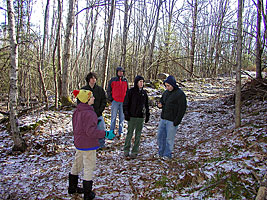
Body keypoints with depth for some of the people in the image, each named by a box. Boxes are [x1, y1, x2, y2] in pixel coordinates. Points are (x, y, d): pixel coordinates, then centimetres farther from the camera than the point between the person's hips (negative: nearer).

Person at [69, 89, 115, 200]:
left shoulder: (77, 111, 3)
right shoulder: (89, 114, -26)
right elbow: (91, 131, -29)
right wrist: (106, 134, -22)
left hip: (79, 143, 9)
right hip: (88, 145, -9)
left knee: (77, 164, 23)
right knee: (89, 167, 5)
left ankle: (72, 187, 41)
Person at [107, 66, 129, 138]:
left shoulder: (125, 80, 10)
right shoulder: (112, 80, 3)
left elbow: (127, 90, 16)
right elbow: (108, 90, 7)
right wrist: (111, 99, -1)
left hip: (123, 101, 2)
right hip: (115, 101, -2)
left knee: (122, 117, 6)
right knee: (113, 117, 1)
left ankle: (120, 132, 15)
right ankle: (112, 131, 10)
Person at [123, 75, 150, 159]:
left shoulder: (144, 92, 10)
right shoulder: (130, 91, -4)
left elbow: (146, 105, 16)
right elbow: (125, 104, -3)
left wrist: (147, 115, 13)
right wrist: (126, 114, -10)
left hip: (141, 117, 4)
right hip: (132, 117, -4)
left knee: (138, 135, 7)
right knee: (129, 133, 1)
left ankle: (135, 151, 16)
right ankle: (126, 150, 14)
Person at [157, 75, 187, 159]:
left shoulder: (180, 94, -11)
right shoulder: (166, 92, 11)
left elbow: (182, 109, -14)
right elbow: (161, 100, 25)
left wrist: (176, 121, -17)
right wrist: (159, 104, 0)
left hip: (172, 121, -7)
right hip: (163, 119, 7)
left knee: (169, 138, 3)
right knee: (160, 136, 12)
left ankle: (167, 155, 17)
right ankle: (160, 153, 26)